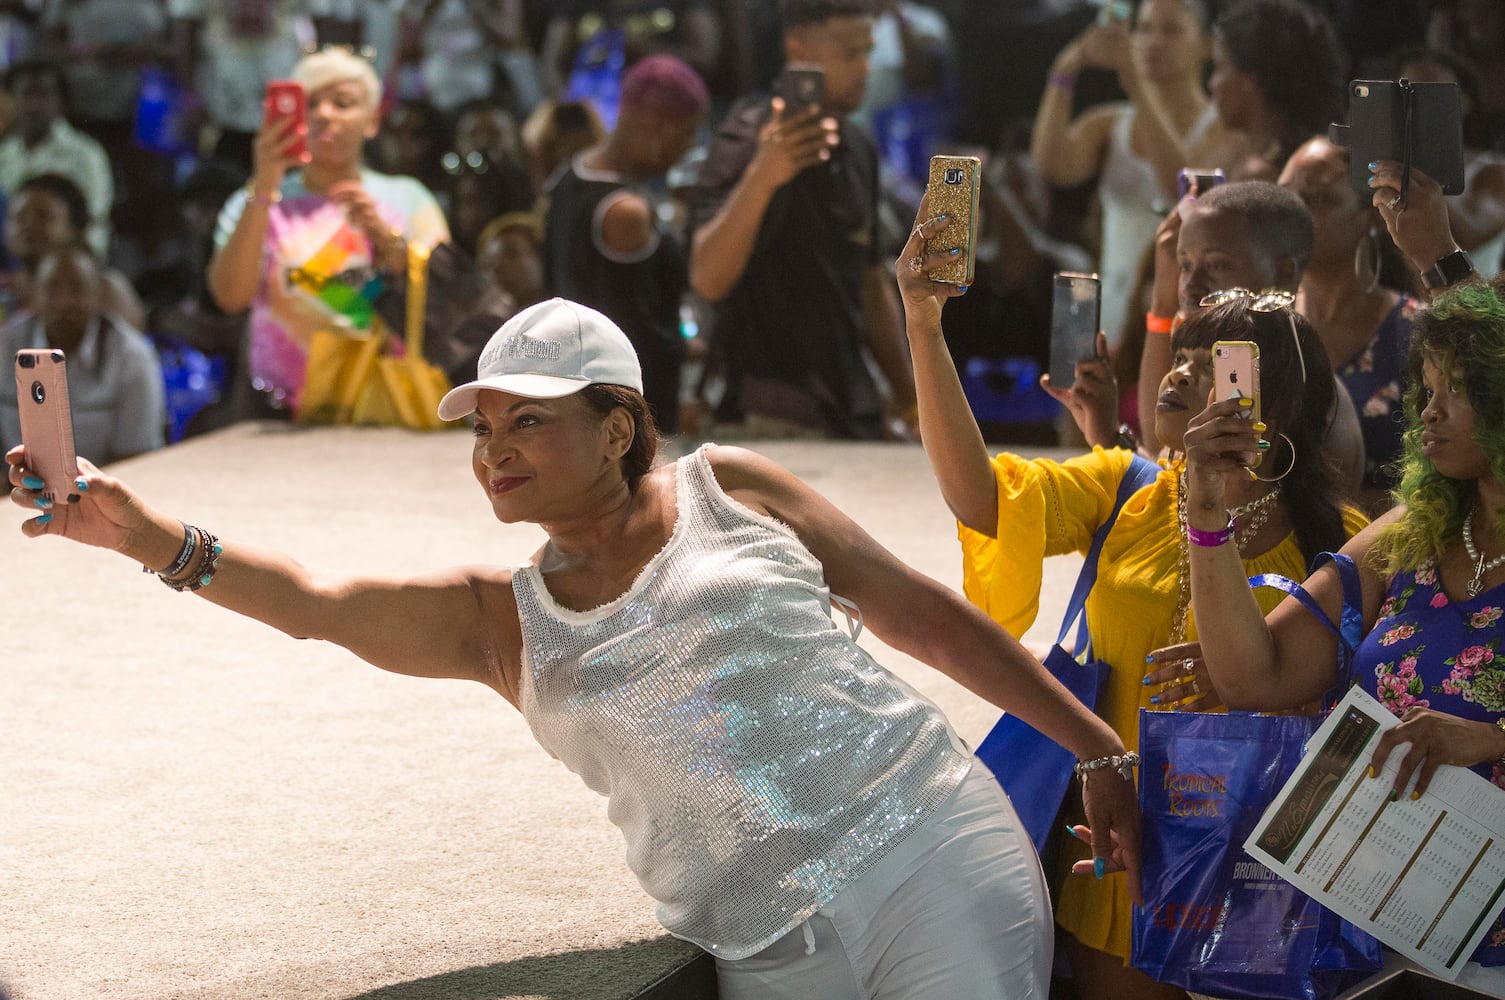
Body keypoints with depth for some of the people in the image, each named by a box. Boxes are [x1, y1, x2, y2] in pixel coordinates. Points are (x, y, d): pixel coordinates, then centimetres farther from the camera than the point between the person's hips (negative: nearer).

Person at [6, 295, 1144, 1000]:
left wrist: (1100, 747, 10)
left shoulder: (727, 492, 6)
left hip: (927, 852, -2)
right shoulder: (500, 619, 11)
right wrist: (147, 534, -21)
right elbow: (317, 600, -4)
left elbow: (926, 615, 10)